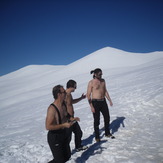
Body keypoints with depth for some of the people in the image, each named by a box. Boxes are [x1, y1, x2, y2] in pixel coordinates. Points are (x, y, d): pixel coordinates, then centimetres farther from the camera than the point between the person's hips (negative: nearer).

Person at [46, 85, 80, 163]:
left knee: (67, 156, 21)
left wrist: (71, 118, -2)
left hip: (64, 134, 8)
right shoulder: (52, 109, -28)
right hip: (55, 137, -8)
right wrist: (64, 125, -28)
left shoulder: (64, 104, -1)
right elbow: (48, 127, -29)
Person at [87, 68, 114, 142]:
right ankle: (97, 137, 19)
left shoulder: (103, 80, 7)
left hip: (103, 101, 6)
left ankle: (107, 133, 33)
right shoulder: (91, 82, -12)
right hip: (95, 102, -6)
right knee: (96, 120, 3)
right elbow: (88, 95, -12)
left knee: (107, 118, 13)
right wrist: (91, 106, -16)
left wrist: (110, 100, 10)